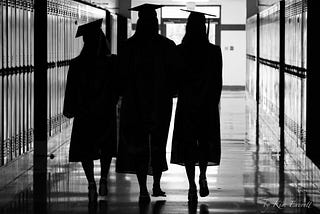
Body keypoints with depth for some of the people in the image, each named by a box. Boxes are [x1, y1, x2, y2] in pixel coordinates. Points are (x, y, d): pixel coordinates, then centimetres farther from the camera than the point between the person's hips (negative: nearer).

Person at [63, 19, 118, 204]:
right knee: (106, 147, 20)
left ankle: (92, 184, -7)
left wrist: (69, 110, 11)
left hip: (84, 113, 0)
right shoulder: (111, 63, -12)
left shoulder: (77, 65, -9)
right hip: (106, 113, 0)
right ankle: (104, 180, 9)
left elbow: (71, 91, -2)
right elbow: (118, 89, -4)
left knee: (85, 149, 6)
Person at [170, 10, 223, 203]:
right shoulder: (213, 51, -7)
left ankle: (192, 185, 1)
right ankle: (203, 177, 3)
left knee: (187, 144, 7)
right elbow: (218, 82, -3)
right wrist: (214, 103, 10)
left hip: (186, 104, 0)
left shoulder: (180, 51, -8)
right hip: (208, 104, 0)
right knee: (205, 141, 18)